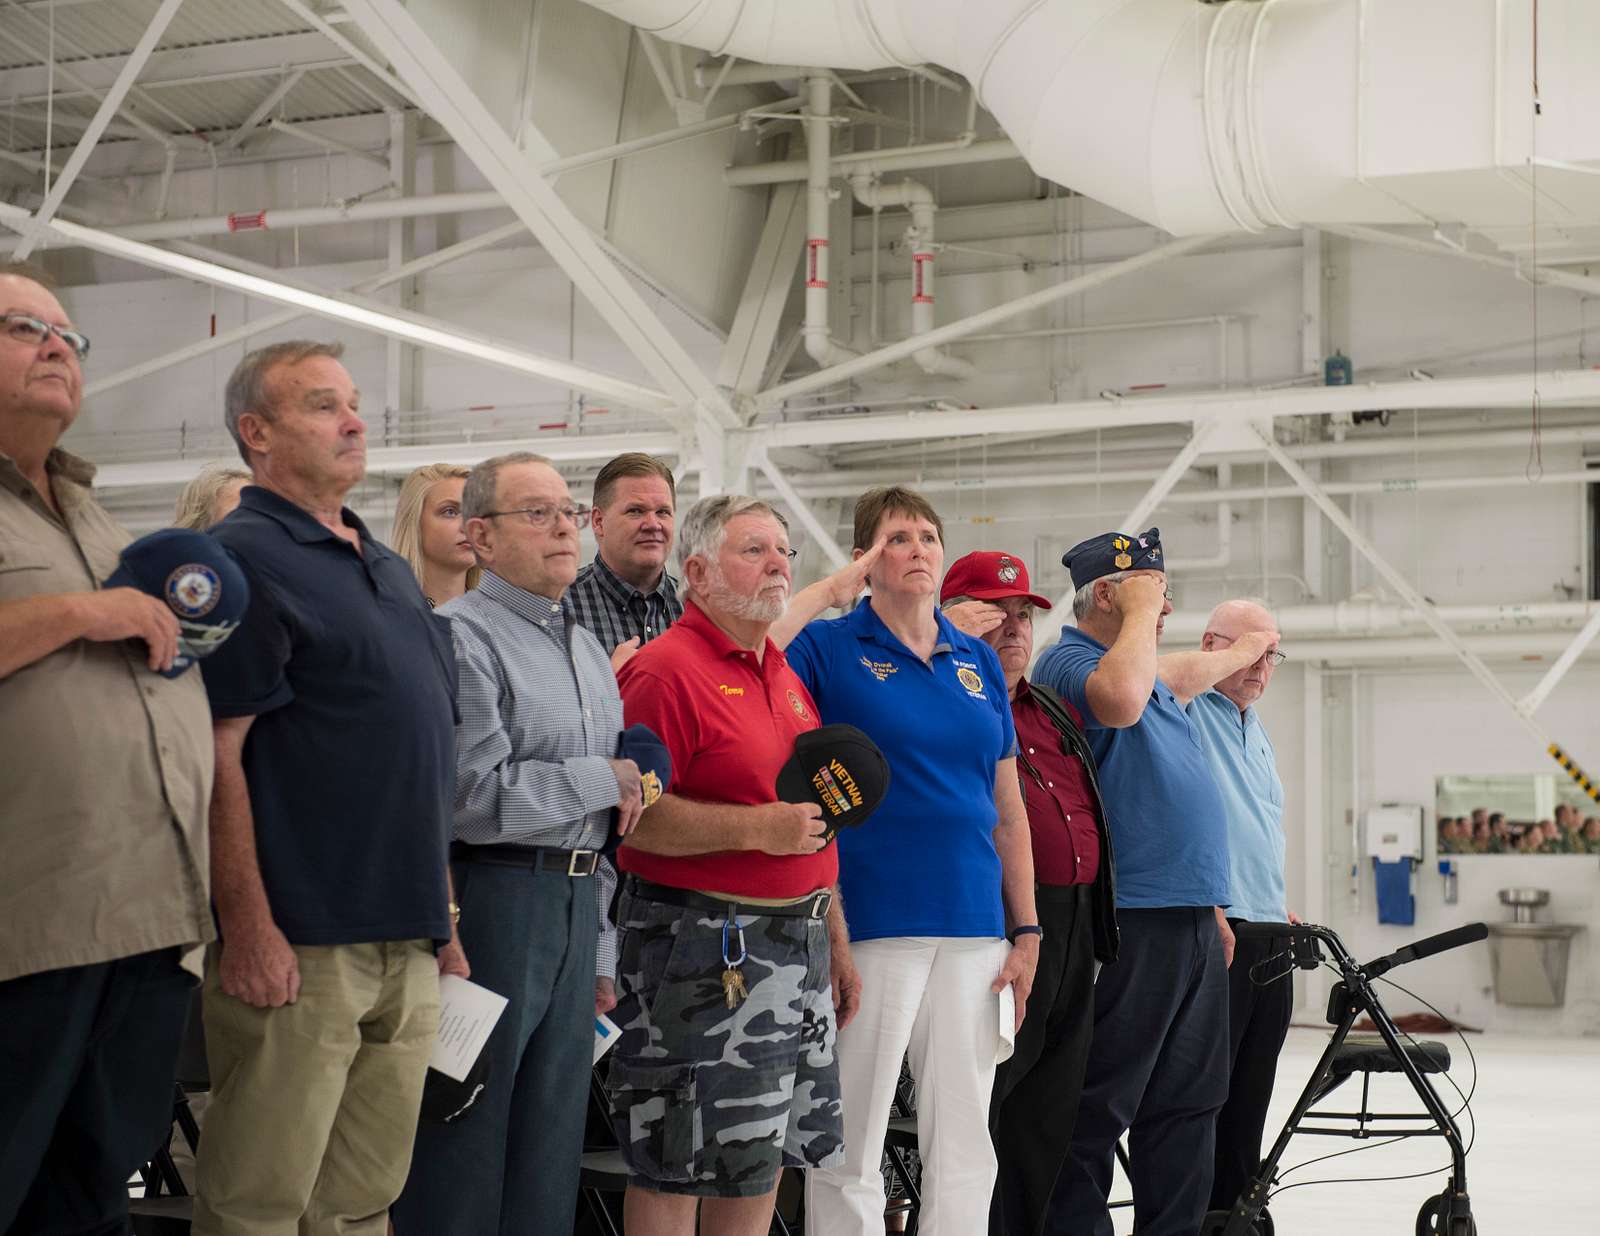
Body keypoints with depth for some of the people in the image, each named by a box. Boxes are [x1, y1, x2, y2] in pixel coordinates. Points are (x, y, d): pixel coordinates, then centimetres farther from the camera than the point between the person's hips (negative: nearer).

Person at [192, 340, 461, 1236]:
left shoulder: (391, 571, 19)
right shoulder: (243, 558, -7)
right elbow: (217, 755, -14)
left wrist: (445, 917, 20)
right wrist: (248, 924, -20)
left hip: (411, 947, 8)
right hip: (299, 949, -8)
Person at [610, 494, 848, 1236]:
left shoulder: (785, 675, 16)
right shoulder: (664, 670, -11)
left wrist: (836, 943, 21)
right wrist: (760, 826, -24)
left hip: (797, 944, 8)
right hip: (699, 945, -8)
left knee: (765, 1157, 13)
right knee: (676, 1167, -2)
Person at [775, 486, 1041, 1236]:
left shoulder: (980, 664, 13)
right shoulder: (829, 648, 1)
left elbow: (1008, 809, 15)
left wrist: (1026, 932, 10)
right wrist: (829, 590, -13)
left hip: (973, 931, 4)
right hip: (869, 926, -4)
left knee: (964, 1140, 10)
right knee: (851, 1144, 0)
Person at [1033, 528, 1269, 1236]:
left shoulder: (1150, 676, 23)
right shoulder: (1070, 662, -8)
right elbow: (1119, 700, -33)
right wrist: (1140, 612, -17)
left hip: (1193, 923, 10)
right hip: (1131, 920, -10)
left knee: (1188, 1101, 11)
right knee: (1100, 1103, -5)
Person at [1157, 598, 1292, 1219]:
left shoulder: (1257, 731, 22)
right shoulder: (1188, 709, -5)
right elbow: (1168, 674, -31)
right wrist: (1238, 652, -17)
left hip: (1268, 945, 9)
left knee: (1249, 1100, 12)